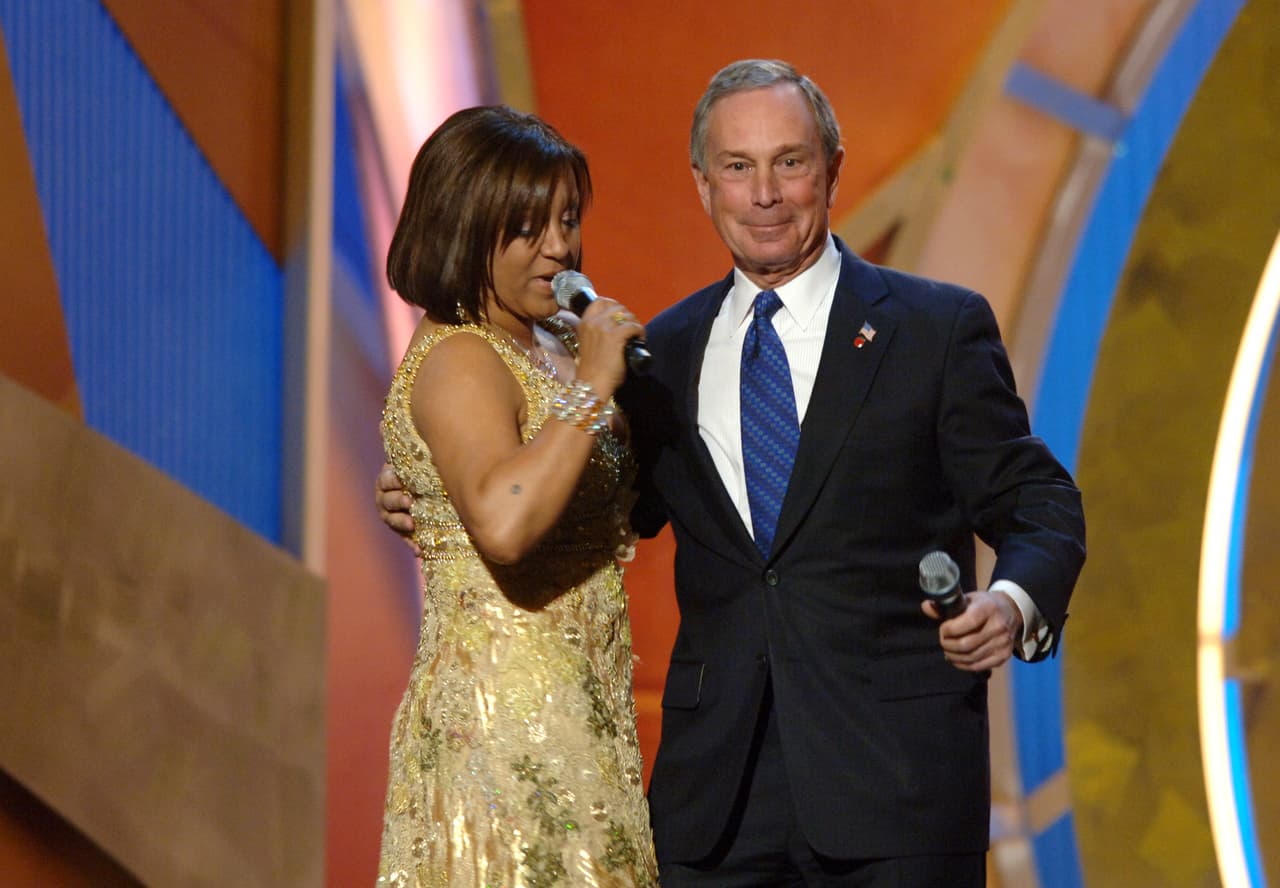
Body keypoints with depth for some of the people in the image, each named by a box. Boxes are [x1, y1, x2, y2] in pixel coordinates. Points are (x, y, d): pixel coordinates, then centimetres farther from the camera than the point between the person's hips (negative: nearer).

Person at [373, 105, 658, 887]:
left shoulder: (557, 343, 14)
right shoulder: (458, 363, -13)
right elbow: (503, 522, -31)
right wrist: (591, 388, -23)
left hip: (580, 709, 9)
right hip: (503, 720, -9)